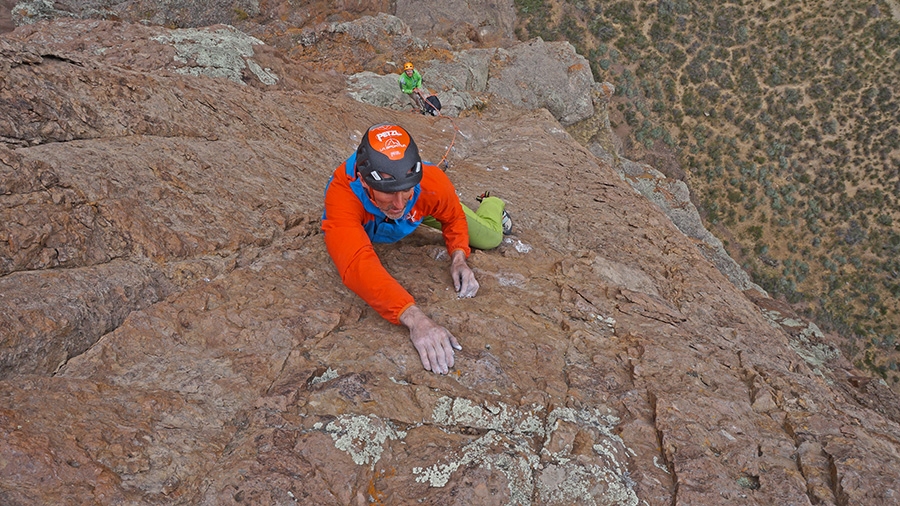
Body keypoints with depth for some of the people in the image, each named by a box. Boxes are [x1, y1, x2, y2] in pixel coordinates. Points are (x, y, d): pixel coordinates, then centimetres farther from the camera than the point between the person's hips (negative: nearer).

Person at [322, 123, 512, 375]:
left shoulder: (432, 183, -42)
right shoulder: (343, 193, -51)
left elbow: (454, 218, -18)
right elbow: (357, 263, -64)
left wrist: (458, 258, -37)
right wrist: (415, 318, -75)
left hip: (422, 209, 1)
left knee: (490, 238, 13)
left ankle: (494, 204, 46)